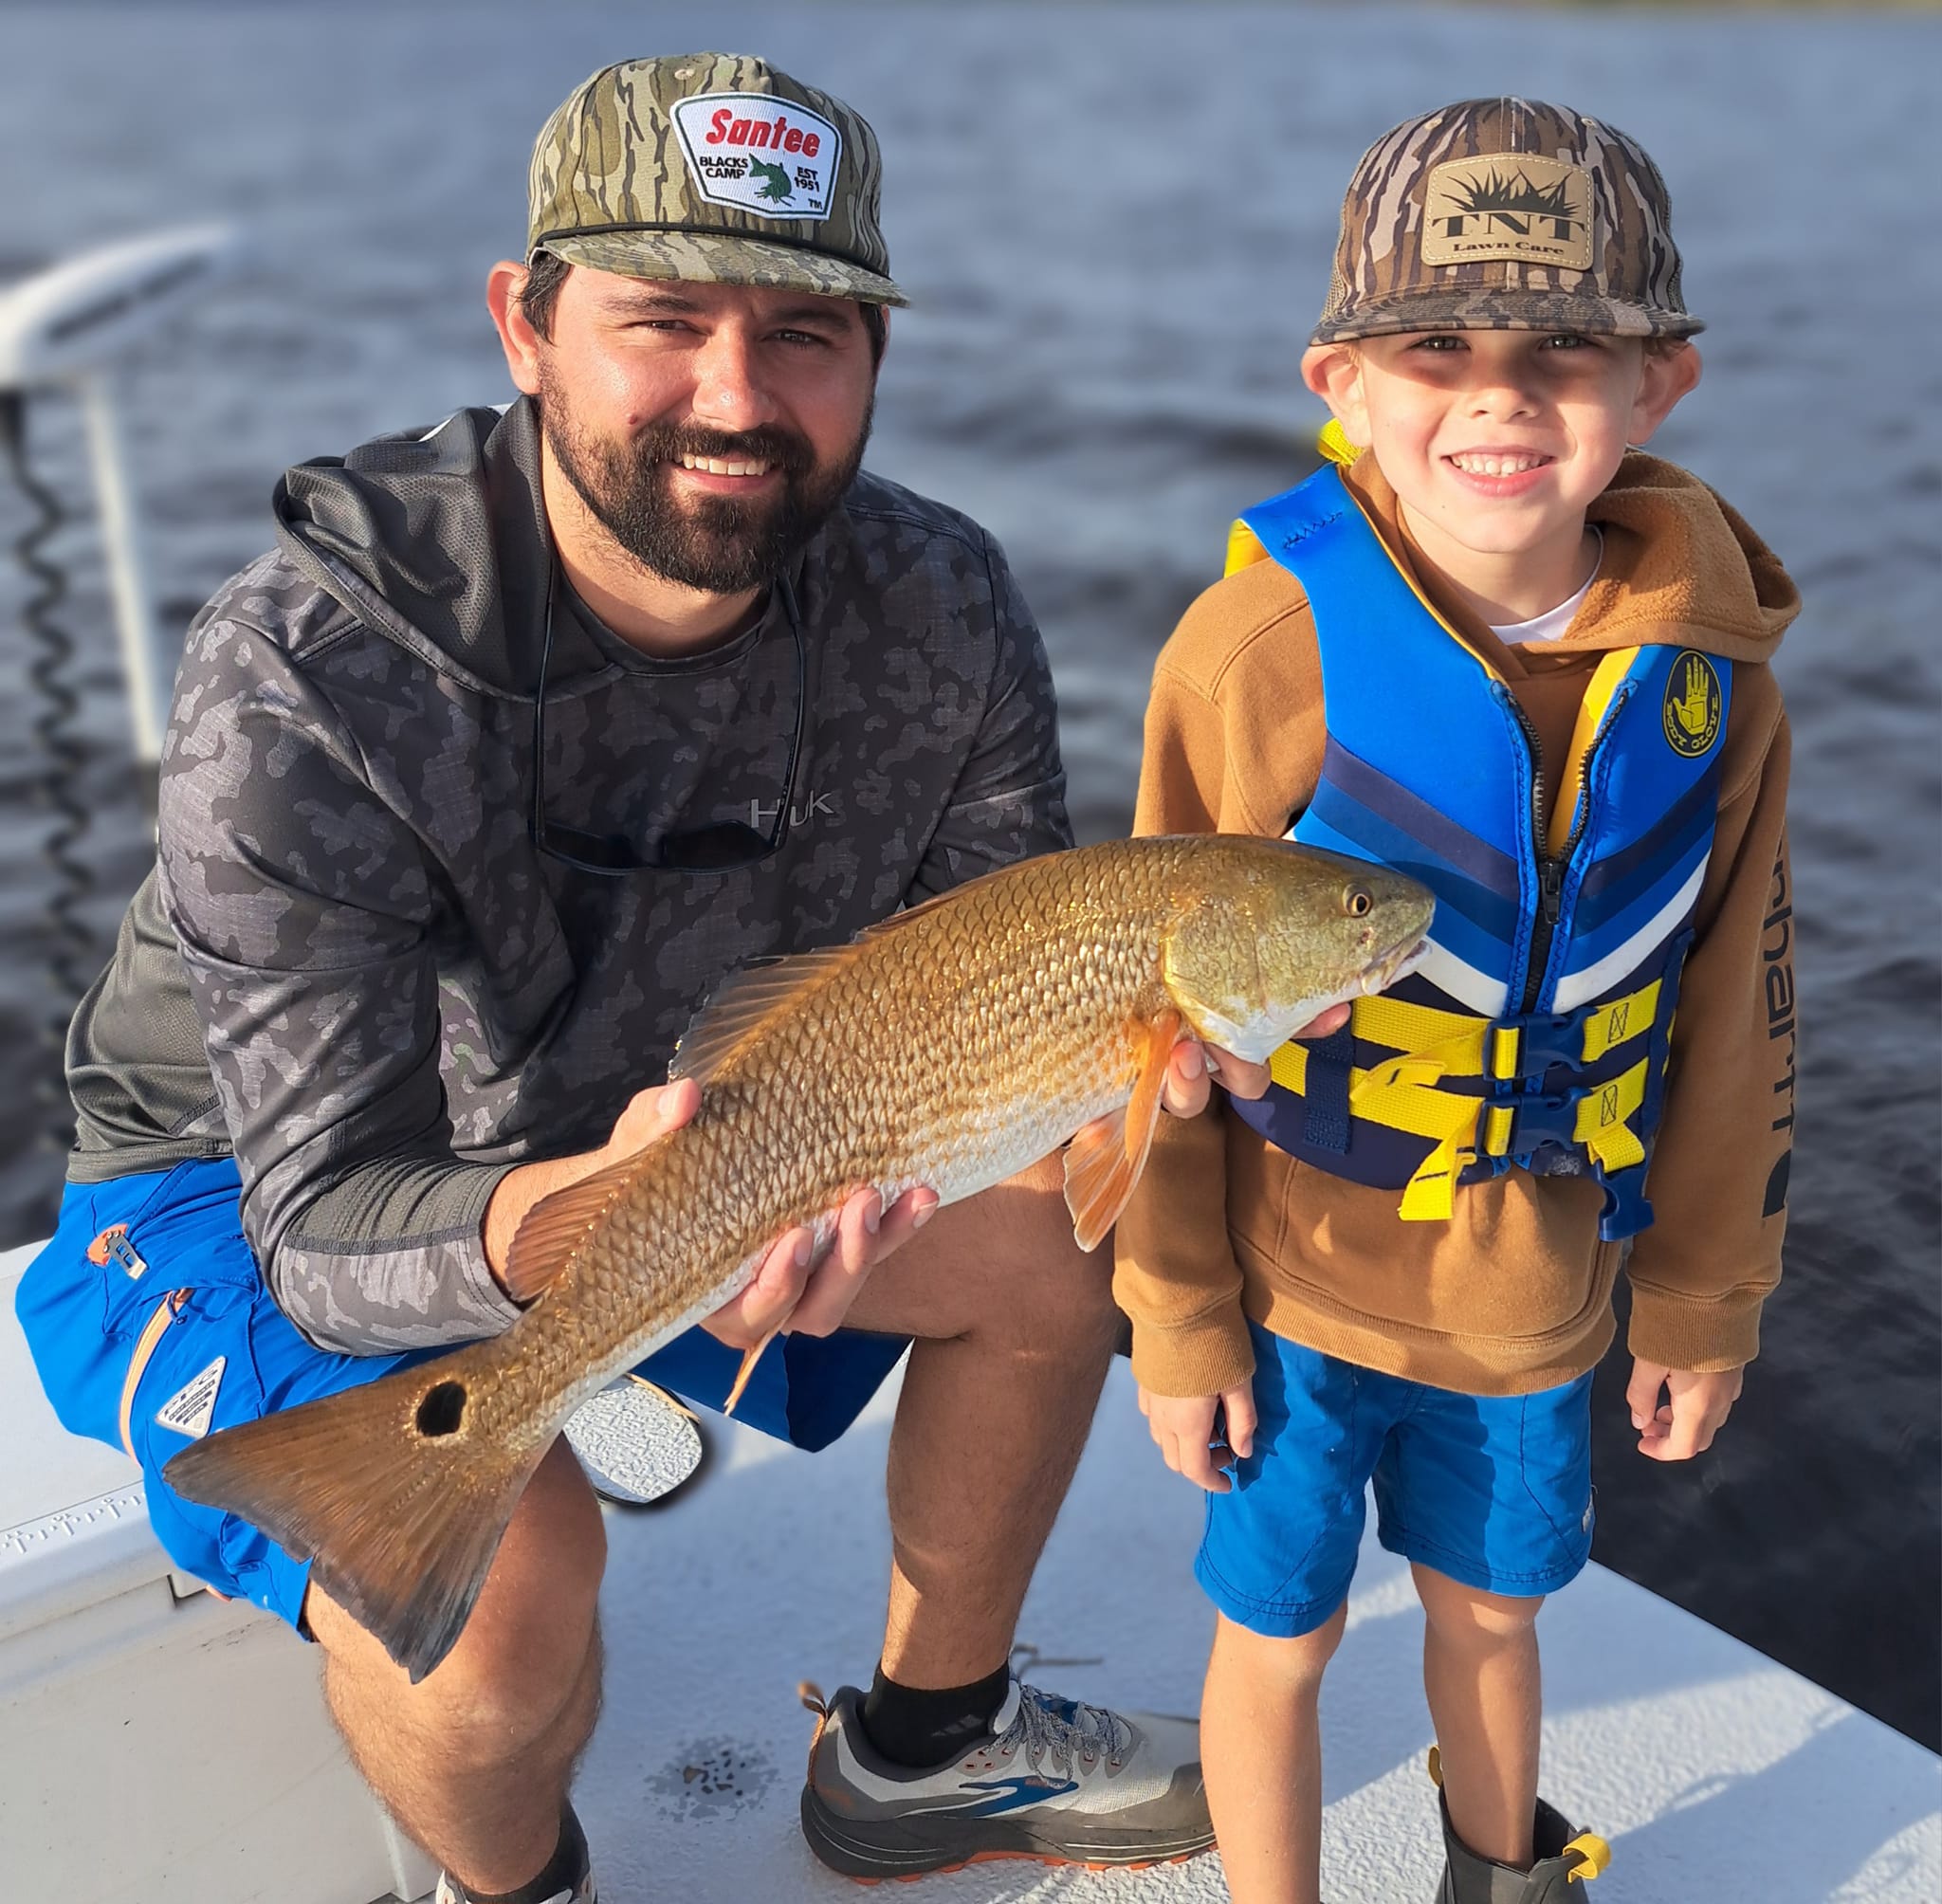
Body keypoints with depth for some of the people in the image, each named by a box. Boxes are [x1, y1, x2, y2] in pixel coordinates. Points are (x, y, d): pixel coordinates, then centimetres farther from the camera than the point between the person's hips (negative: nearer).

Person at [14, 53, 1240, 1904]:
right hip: (249, 1189, -5)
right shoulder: (307, 674, -33)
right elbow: (333, 1227, -33)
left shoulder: (941, 610, -17)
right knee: (494, 1555, -32)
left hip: (661, 1119, 6)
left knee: (1051, 1237, -2)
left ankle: (921, 1750, 23)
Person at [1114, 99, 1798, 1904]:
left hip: (1539, 1287, 4)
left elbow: (1731, 1009, 2)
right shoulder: (1263, 648, -21)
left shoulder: (1705, 672, -10)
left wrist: (1705, 1297, 9)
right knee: (1278, 1633, 14)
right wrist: (1177, 1313, -7)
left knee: (1491, 1597, 25)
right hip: (1293, 1281, -3)